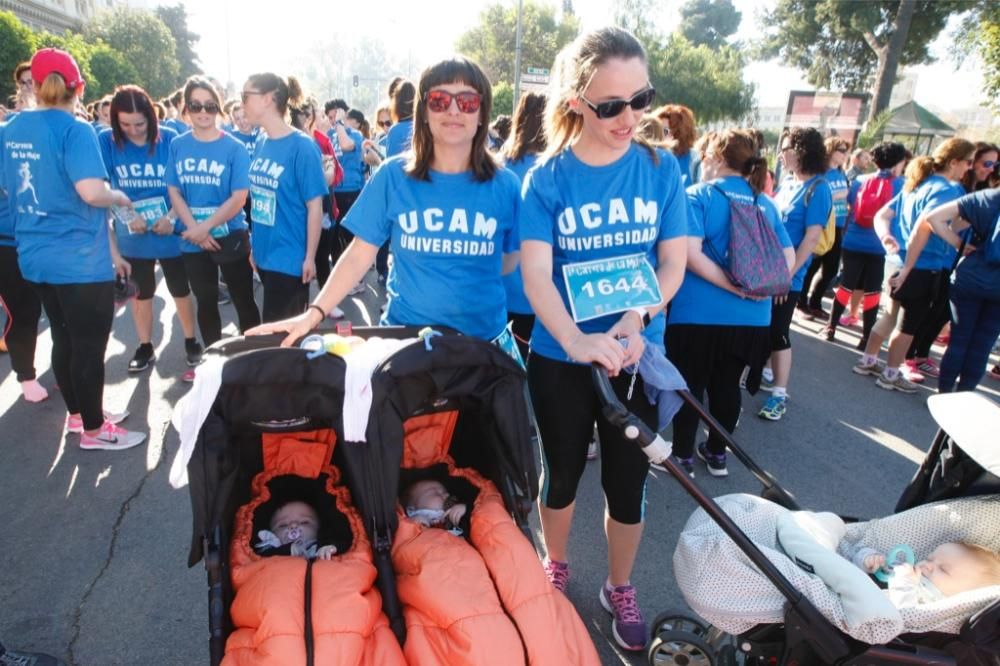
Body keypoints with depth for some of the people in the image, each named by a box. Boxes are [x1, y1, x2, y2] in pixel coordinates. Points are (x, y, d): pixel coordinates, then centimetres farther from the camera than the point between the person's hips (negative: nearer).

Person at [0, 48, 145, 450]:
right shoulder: (75, 131, -15)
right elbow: (92, 192, -28)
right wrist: (121, 197, -8)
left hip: (35, 255, 8)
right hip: (80, 259, -7)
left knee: (64, 339, 19)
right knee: (89, 345, 4)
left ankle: (78, 413, 33)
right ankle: (93, 429, 15)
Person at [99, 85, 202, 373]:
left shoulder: (169, 139, -10)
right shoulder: (106, 141, -8)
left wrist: (171, 216, -19)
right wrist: (128, 215, -19)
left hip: (169, 229, -1)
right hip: (132, 234, 1)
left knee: (180, 289, 11)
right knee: (141, 292, 15)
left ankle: (190, 341, 27)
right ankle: (145, 347, 30)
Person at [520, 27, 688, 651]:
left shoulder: (662, 169, -3)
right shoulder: (547, 177, -10)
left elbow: (673, 264, -4)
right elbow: (535, 273, -18)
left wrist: (634, 322, -22)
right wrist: (577, 341, -35)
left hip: (638, 354, 2)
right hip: (560, 356, -1)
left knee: (628, 481, 13)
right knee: (563, 471, 17)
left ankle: (619, 588, 38)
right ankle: (556, 567, 43)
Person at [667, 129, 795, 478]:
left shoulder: (699, 195, -7)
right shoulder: (765, 203, 9)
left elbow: (690, 253, -20)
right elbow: (788, 257, 5)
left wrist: (733, 288, -17)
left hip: (699, 313, -5)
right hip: (751, 317, 5)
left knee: (689, 386, 9)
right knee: (727, 385, 18)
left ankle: (682, 455, 21)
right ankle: (717, 453, 31)